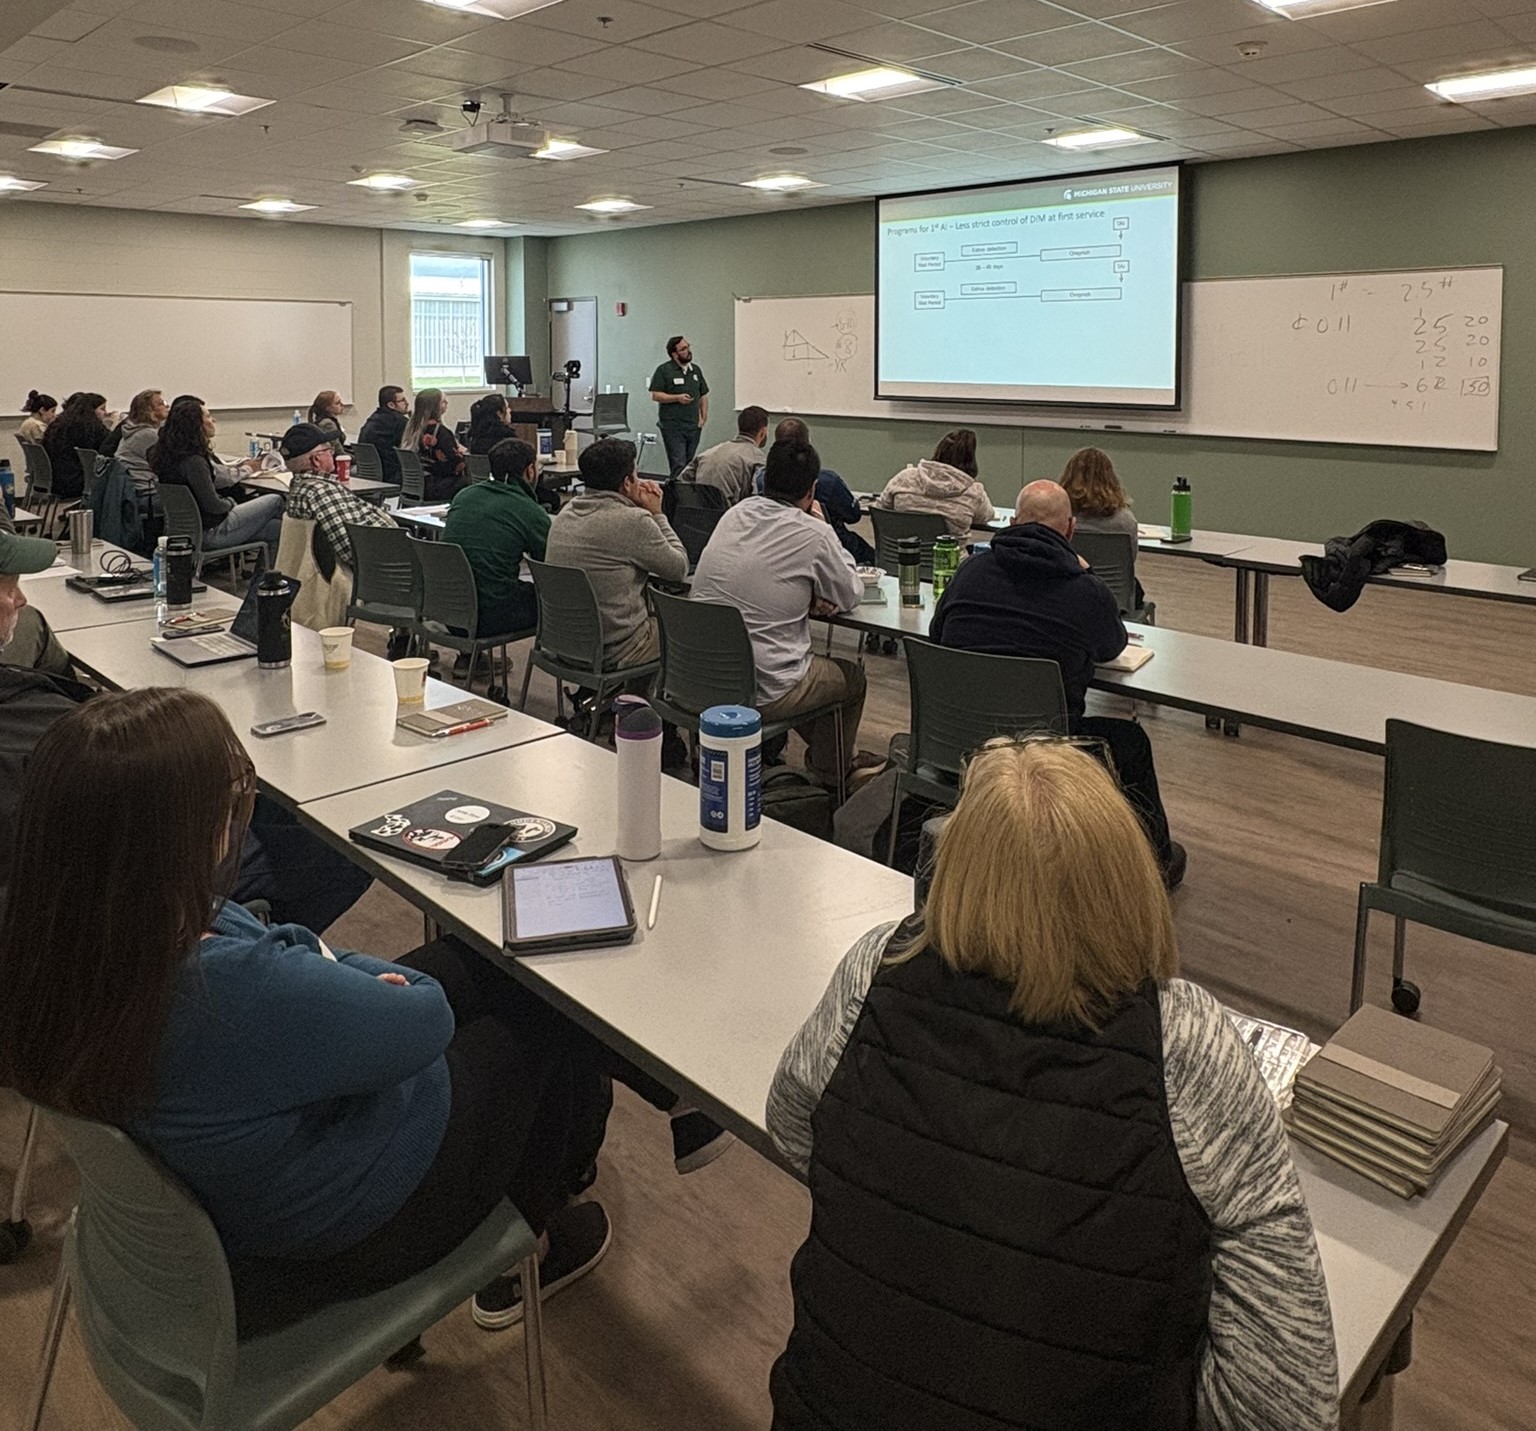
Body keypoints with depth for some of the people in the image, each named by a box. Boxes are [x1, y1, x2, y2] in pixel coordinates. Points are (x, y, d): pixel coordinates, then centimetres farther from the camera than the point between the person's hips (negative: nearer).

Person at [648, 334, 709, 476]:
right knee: (678, 465, -12)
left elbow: (703, 396, 19)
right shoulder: (664, 370, -4)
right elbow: (655, 395, -8)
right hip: (672, 426, -6)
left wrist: (704, 417, 7)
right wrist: (677, 398, -18)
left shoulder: (696, 370, 15)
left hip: (694, 426, 6)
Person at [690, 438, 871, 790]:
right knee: (851, 677, 22)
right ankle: (829, 772, 40)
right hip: (761, 691, -6)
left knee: (807, 661, 34)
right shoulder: (814, 533, -13)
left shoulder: (736, 513, 4)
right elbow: (850, 596, 4)